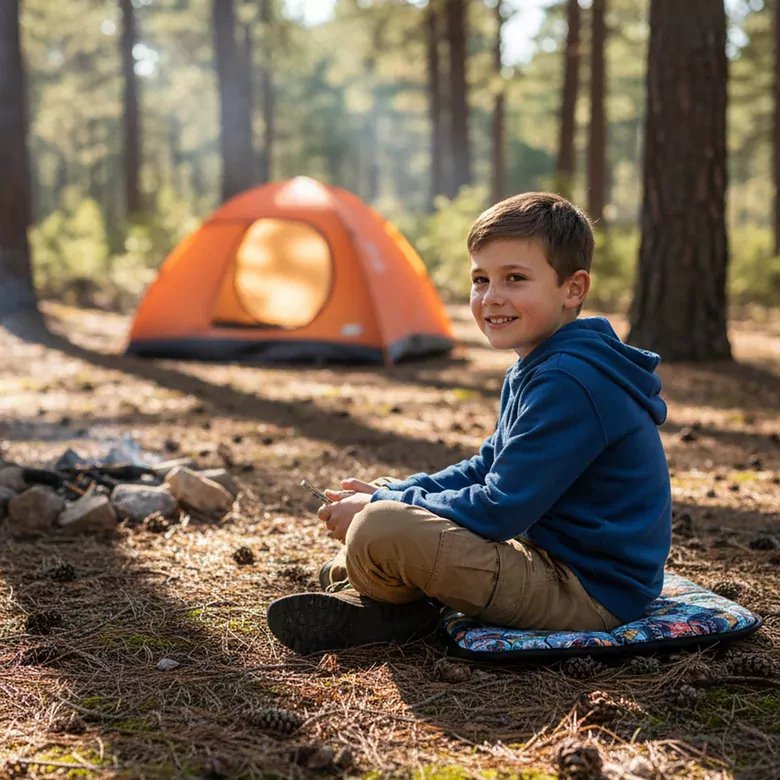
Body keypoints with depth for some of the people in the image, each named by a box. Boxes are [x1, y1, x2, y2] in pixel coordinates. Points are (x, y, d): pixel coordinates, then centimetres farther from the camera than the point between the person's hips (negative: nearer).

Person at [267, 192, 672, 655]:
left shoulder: (571, 382, -23)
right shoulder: (532, 371, 12)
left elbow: (497, 512, -24)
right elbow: (487, 469, 19)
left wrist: (379, 506, -13)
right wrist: (389, 494, 4)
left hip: (591, 594, -11)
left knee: (378, 531, -26)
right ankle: (355, 593, 4)